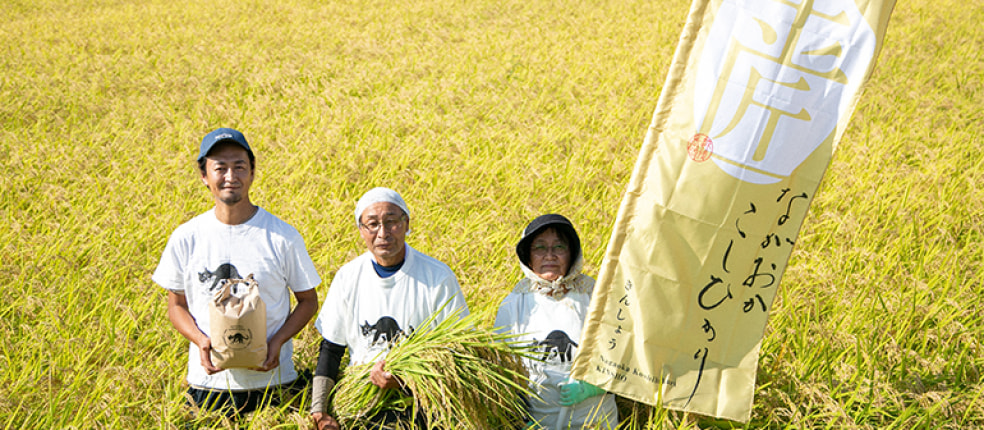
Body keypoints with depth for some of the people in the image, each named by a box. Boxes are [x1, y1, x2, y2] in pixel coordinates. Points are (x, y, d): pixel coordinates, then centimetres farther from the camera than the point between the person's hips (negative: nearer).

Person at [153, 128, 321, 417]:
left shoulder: (282, 237, -5)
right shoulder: (186, 238, -1)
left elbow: (308, 300, 3)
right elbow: (176, 305, 8)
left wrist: (278, 341, -13)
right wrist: (200, 341, -12)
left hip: (271, 380, -1)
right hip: (209, 380, 1)